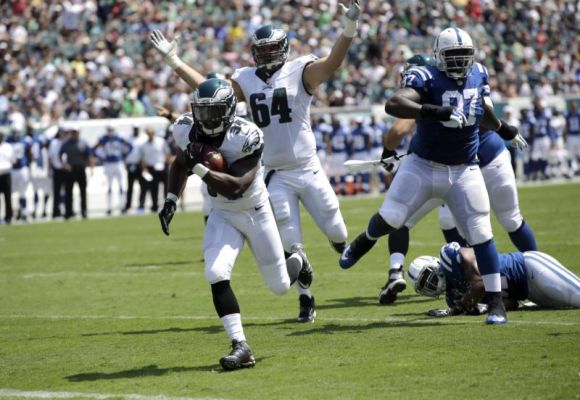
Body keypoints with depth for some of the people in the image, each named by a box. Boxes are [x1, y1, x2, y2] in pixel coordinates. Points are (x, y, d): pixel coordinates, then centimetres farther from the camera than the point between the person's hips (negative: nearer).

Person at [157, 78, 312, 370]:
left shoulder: (246, 137, -29)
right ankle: (240, 346, -17)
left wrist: (200, 168, -40)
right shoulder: (187, 131, -12)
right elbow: (180, 165, 10)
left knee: (279, 286, 10)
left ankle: (297, 261, 49)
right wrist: (171, 200, -1)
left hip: (255, 212, -3)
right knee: (216, 275, -22)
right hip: (222, 215, 3)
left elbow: (234, 187, -34)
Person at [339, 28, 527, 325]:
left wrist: (502, 129, 37)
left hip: (464, 171, 3)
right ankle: (364, 241, 30)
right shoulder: (427, 78, -17)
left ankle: (496, 302, 4)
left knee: (481, 235, -4)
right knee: (390, 218, -7)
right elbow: (393, 104, -35)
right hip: (423, 166, -3)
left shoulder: (478, 75, 0)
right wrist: (434, 111, -46)